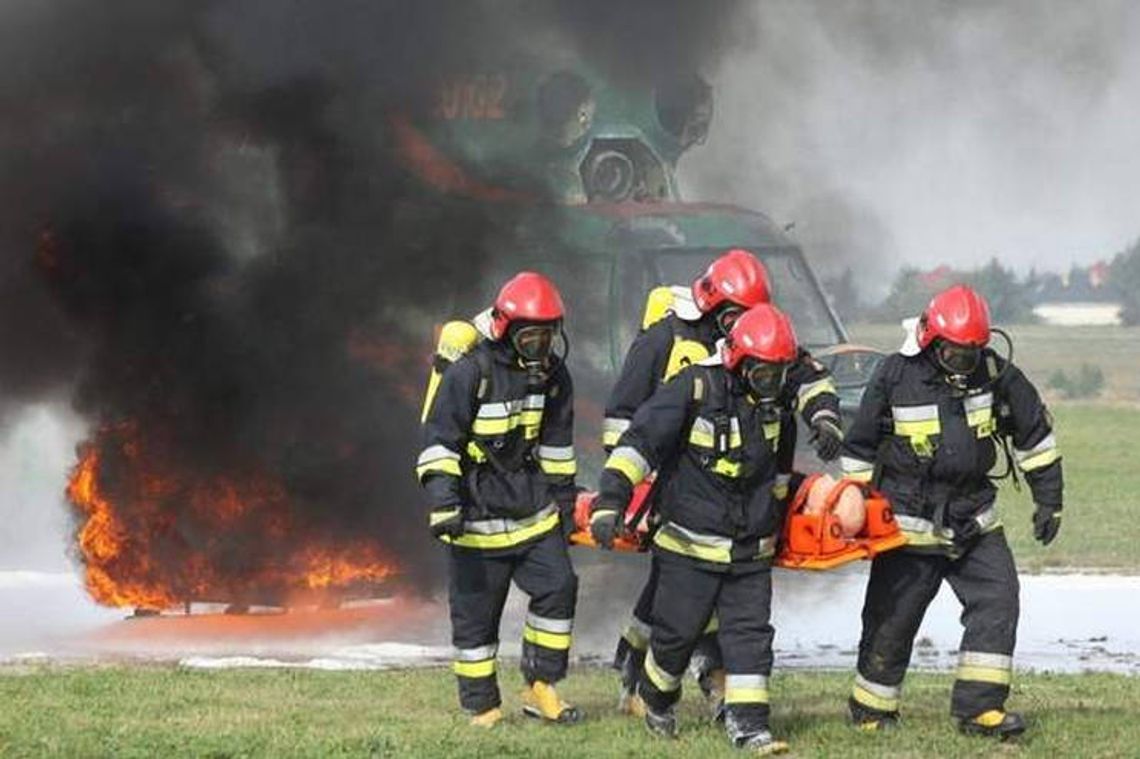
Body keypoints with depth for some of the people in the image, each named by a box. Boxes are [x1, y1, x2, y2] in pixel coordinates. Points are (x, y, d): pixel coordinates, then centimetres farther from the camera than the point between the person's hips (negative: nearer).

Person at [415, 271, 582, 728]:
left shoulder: (553, 375, 6)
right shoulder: (469, 374, -14)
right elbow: (438, 441, -14)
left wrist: (564, 500, 19)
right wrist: (443, 501, -23)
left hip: (534, 513, 5)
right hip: (477, 515, -5)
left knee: (558, 588, -6)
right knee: (475, 612, 0)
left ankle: (541, 689, 6)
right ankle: (482, 706, 10)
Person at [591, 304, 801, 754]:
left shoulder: (776, 398, 1)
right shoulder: (695, 389, -17)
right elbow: (640, 442, -20)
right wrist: (610, 500, -28)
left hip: (752, 548, 4)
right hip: (692, 544, -4)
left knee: (750, 633, -3)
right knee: (677, 631, 6)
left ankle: (747, 722, -3)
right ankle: (655, 697, 32)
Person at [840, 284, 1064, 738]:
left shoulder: (995, 374, -5)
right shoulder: (896, 377, -11)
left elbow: (1034, 432, 8)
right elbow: (859, 447, 1)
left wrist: (1048, 500, 9)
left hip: (973, 521, 3)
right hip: (908, 525, -3)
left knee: (998, 602, -10)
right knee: (892, 620, 4)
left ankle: (979, 705, -7)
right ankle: (870, 710, 20)